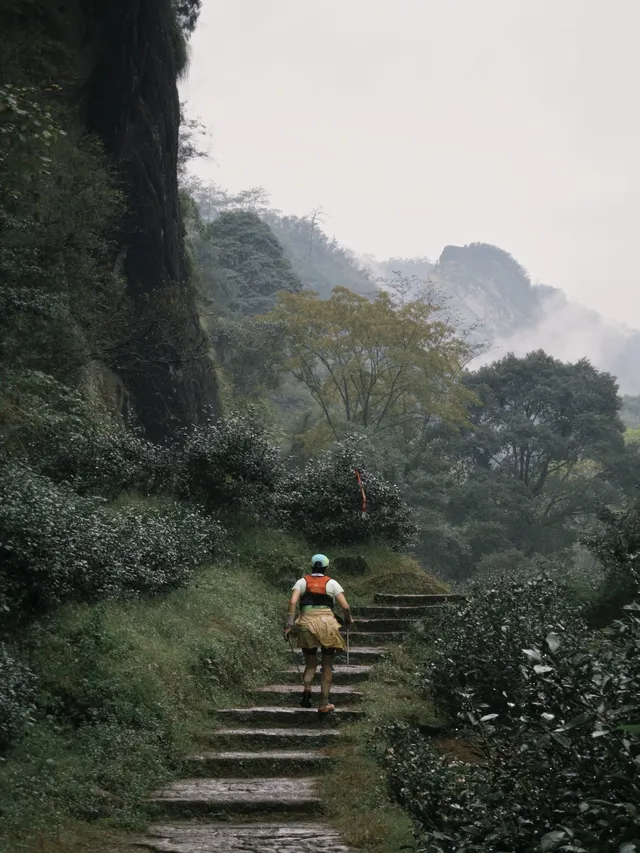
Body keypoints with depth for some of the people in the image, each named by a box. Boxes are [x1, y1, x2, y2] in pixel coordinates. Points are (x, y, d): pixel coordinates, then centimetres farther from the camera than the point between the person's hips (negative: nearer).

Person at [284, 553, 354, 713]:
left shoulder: (302, 582, 9)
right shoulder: (332, 583, 7)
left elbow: (293, 602, -6)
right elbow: (345, 607, 1)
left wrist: (290, 625, -6)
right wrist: (348, 620, 20)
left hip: (307, 623, 1)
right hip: (327, 623, -1)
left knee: (310, 664, 16)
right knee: (327, 667, 11)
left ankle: (307, 688, -14)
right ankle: (324, 704, 9)